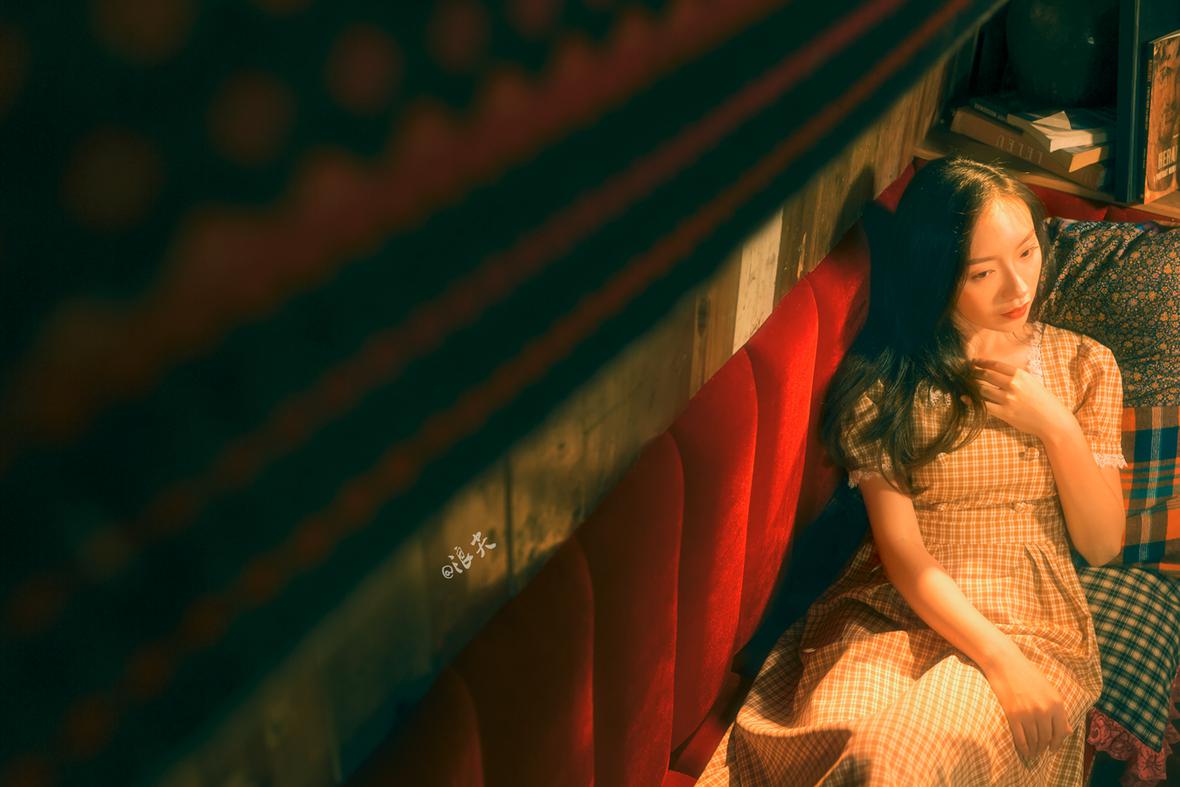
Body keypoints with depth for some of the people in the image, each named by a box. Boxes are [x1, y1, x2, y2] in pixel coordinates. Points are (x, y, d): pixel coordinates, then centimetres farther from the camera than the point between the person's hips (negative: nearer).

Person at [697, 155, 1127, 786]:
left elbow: (1102, 544, 7)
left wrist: (1056, 426, -8)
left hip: (1033, 625, 1)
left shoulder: (1084, 366, 9)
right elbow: (900, 549, -6)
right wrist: (999, 660, -18)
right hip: (895, 615, 0)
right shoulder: (883, 377, 0)